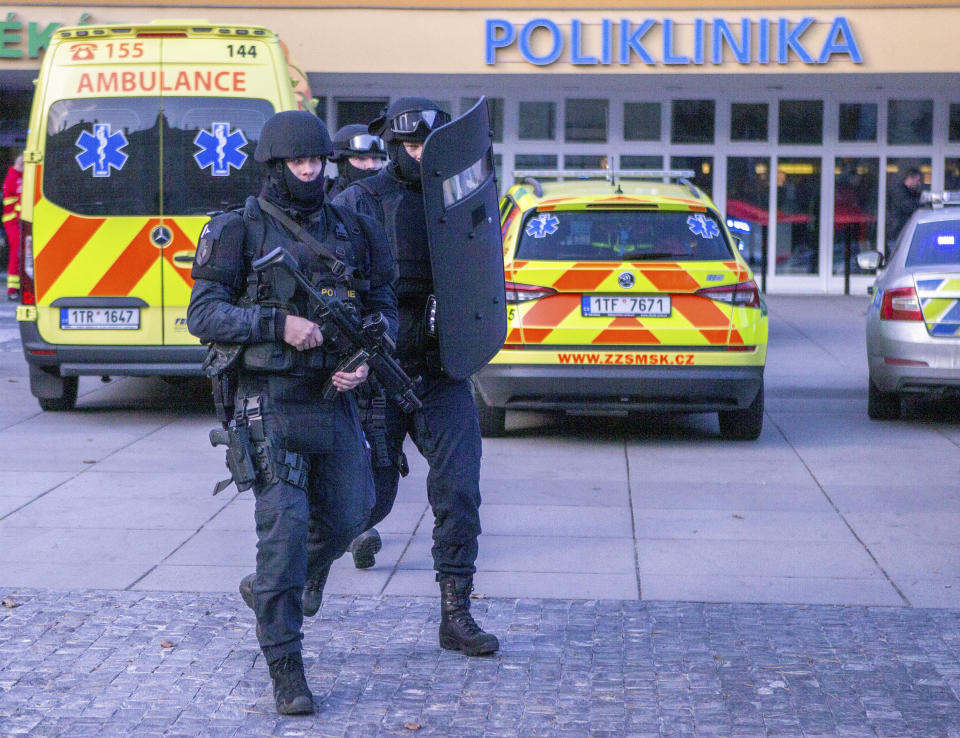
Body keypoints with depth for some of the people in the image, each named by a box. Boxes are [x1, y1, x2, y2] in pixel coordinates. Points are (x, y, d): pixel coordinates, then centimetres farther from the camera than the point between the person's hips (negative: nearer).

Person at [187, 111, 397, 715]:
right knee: (285, 524, -11)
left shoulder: (351, 231, 10)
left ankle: (268, 590, 38)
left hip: (335, 397, 5)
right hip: (272, 401, -5)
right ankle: (285, 668, -4)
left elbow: (384, 305, 16)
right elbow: (203, 314, -8)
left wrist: (367, 358, -4)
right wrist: (279, 324, -20)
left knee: (349, 516, 11)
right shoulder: (239, 232, -4)